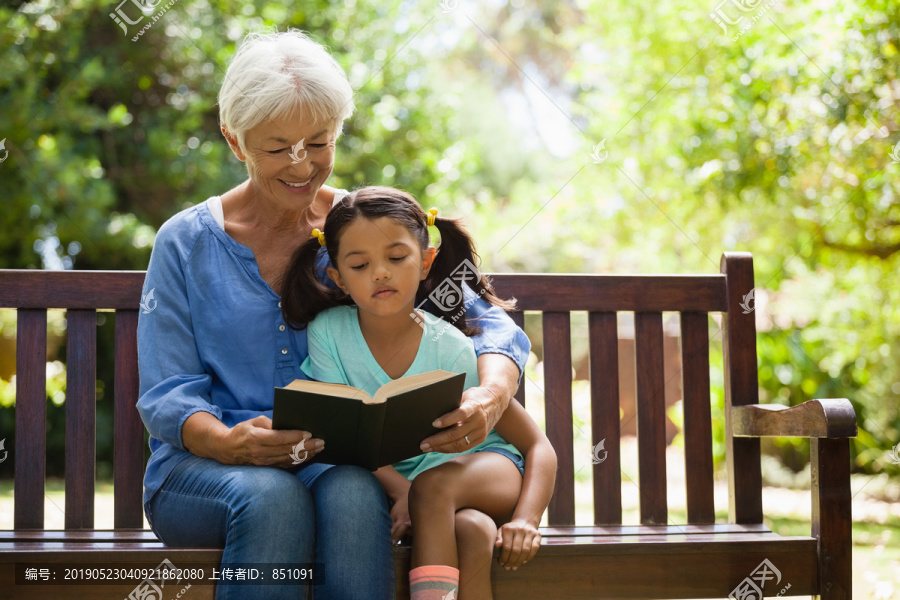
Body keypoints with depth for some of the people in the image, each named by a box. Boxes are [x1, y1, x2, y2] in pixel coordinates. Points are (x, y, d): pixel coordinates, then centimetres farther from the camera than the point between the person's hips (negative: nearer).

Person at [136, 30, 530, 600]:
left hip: (338, 462, 1)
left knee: (352, 496, -35)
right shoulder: (186, 243, 4)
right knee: (272, 498, -36)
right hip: (200, 471, -1)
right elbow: (166, 397, 0)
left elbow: (491, 325, 1)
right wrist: (230, 444, -24)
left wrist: (490, 397, -23)